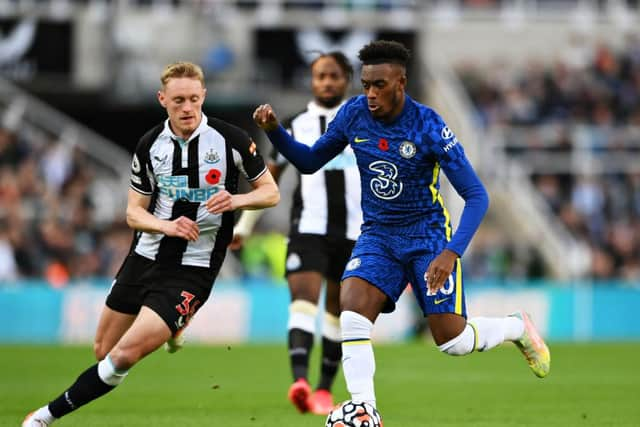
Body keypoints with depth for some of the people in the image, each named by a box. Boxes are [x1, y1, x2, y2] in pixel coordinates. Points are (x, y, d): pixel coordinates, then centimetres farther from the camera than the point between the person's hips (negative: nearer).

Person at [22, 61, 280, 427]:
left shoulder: (231, 139, -9)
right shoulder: (150, 145, 1)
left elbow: (271, 193, 0)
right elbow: (134, 212, 5)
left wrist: (236, 200, -21)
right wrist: (166, 225, -17)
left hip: (192, 270, -5)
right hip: (145, 257, 5)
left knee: (124, 356, -16)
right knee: (103, 351, 10)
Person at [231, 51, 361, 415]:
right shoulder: (296, 126, 9)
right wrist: (243, 227, 18)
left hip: (353, 233, 1)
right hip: (308, 230, -1)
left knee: (339, 312, 8)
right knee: (303, 299, -21)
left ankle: (325, 389, 22)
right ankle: (300, 381, -36)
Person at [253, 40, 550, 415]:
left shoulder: (428, 126, -19)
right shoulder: (354, 114, -6)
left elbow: (476, 196, -18)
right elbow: (309, 161, 8)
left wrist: (452, 253, -31)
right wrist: (274, 131, -11)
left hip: (428, 235, -3)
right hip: (378, 235, 3)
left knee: (452, 340, -6)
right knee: (352, 313, -24)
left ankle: (517, 327, 26)